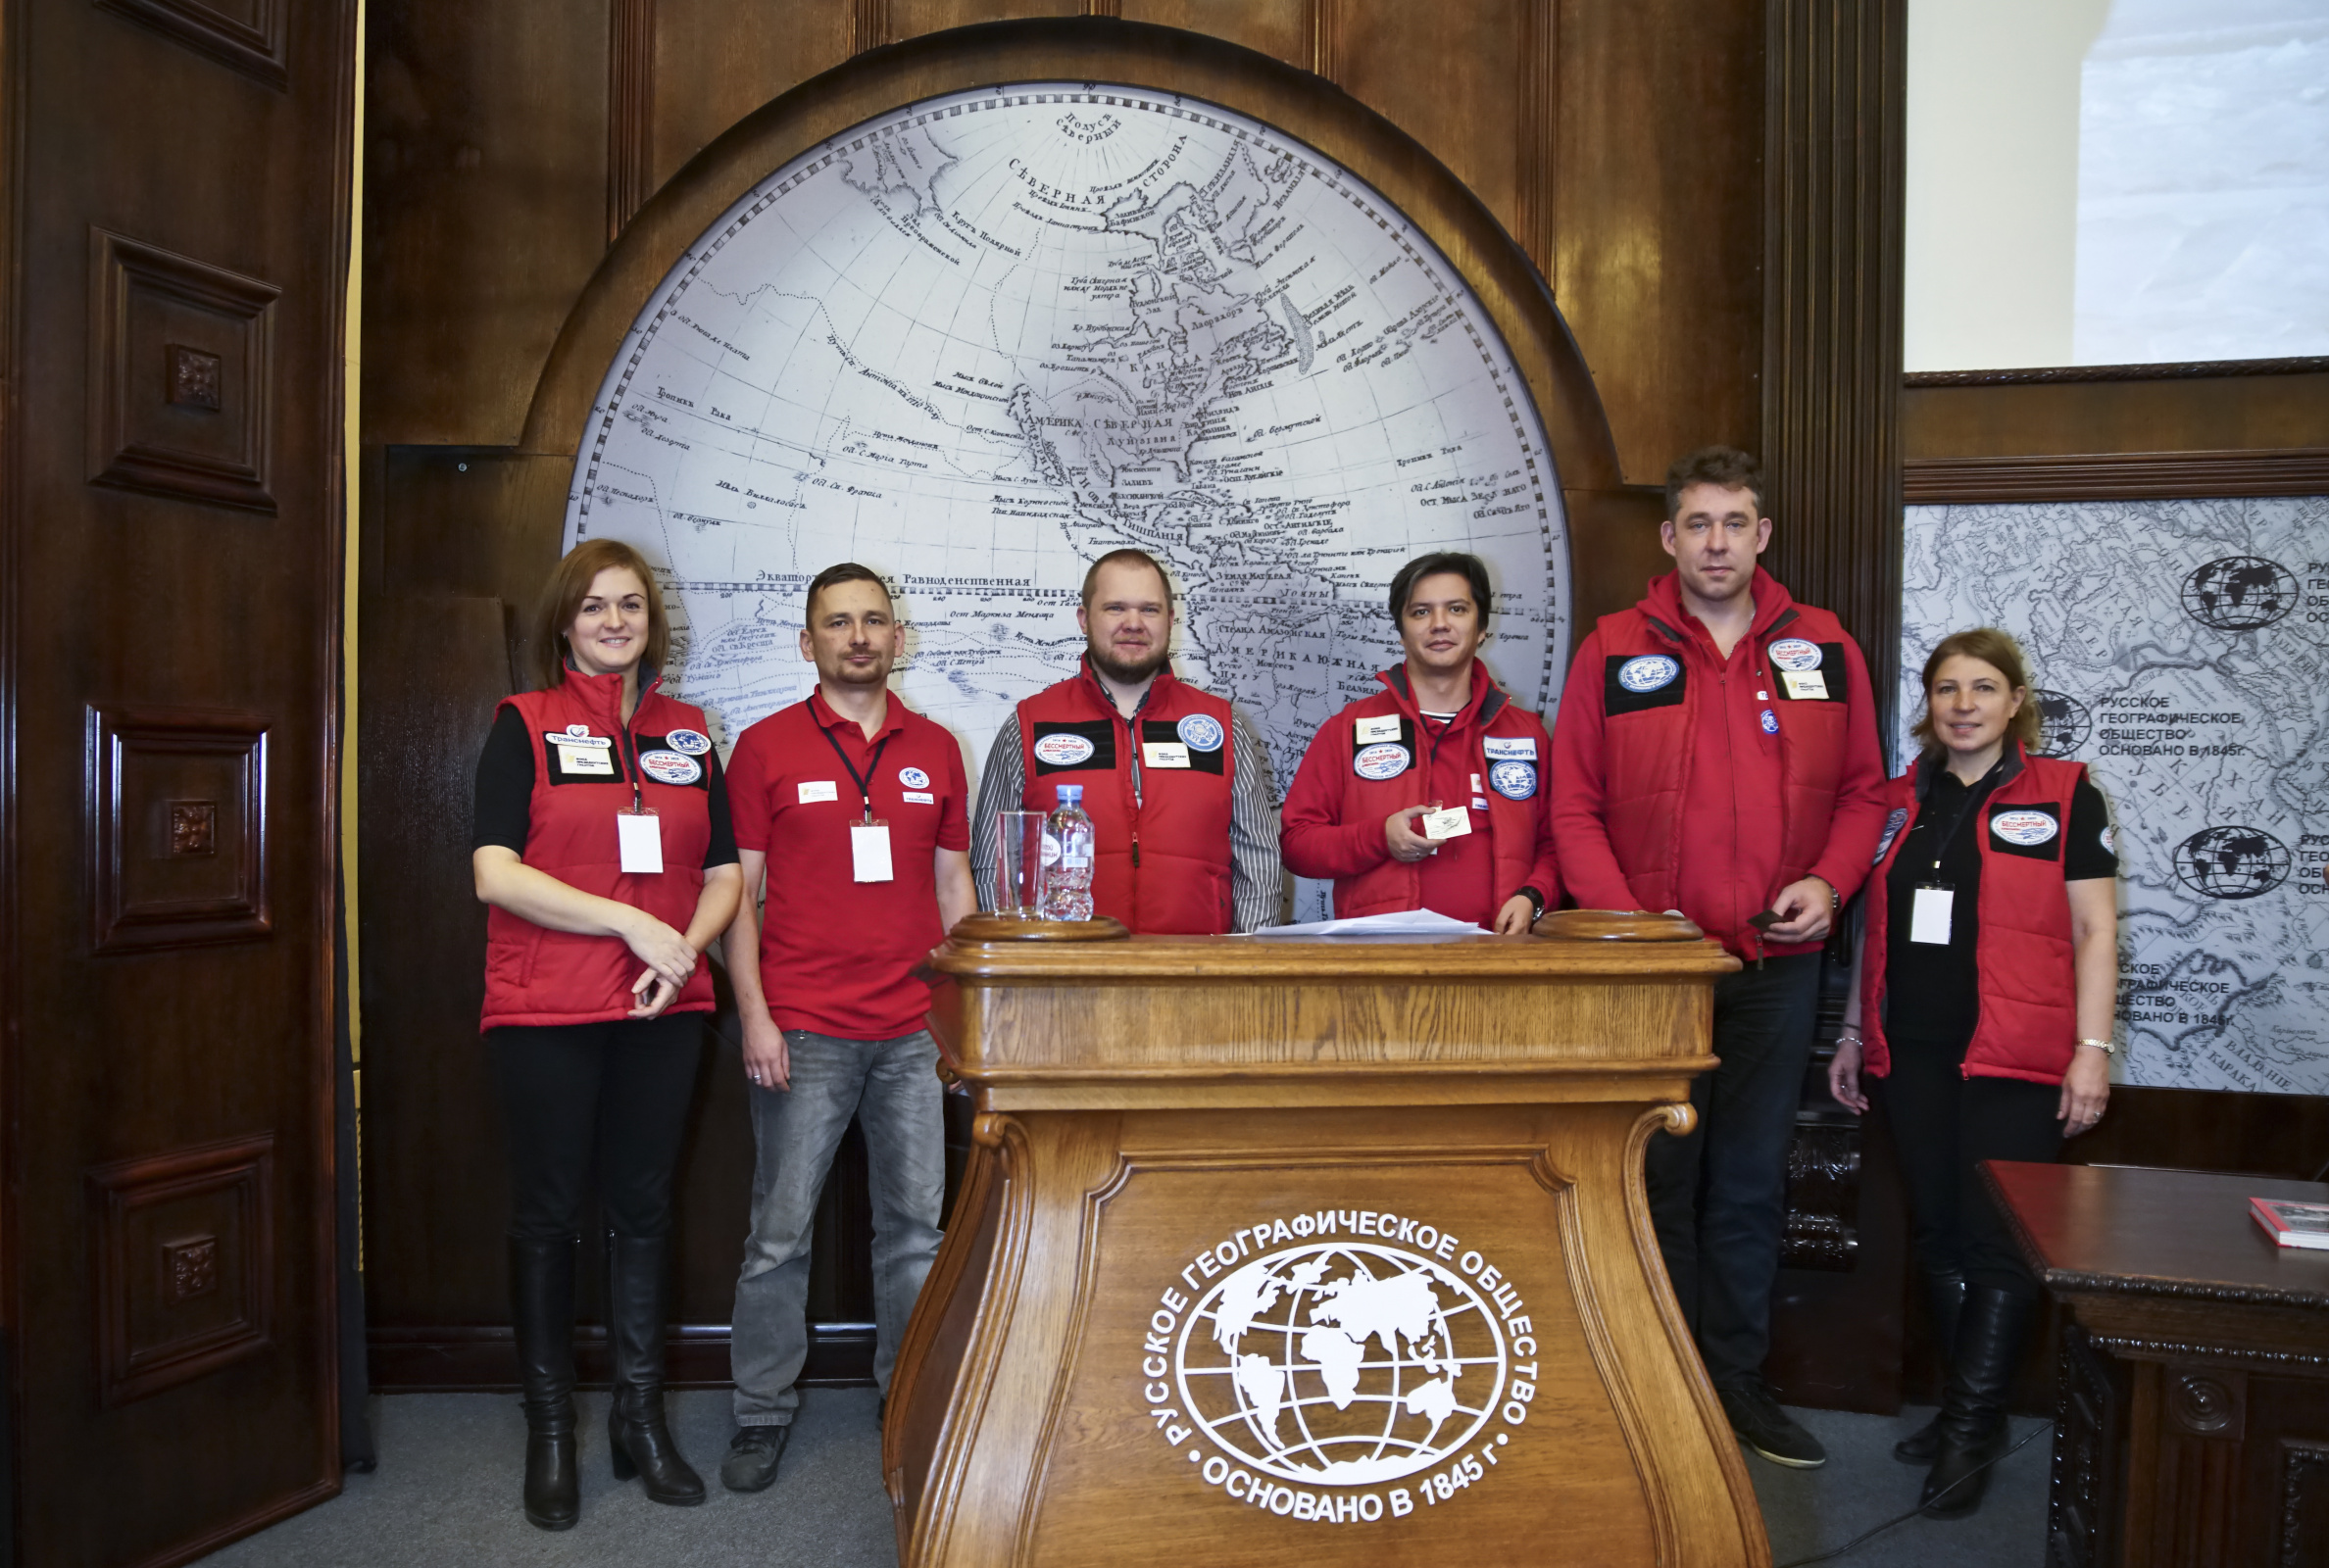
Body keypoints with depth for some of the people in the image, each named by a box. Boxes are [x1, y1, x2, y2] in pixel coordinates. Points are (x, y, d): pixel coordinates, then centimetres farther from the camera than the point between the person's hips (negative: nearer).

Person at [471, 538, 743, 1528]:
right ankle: (549, 1431, 20)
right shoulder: (525, 725, 0)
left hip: (664, 1011, 3)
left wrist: (687, 945, -9)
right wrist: (632, 923, -16)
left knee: (643, 1210, 11)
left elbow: (724, 875, 11)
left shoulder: (687, 733, 10)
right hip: (545, 1015, -3)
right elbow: (496, 873, -10)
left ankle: (642, 1419, 24)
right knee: (549, 1215, 7)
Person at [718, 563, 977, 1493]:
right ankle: (763, 1412, 18)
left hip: (913, 1033, 3)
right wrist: (754, 1015, -8)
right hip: (802, 1033, -2)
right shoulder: (766, 746, 2)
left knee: (917, 1225, 8)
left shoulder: (934, 750, 10)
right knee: (780, 1231, 3)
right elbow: (739, 890, 0)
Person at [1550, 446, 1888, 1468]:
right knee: (1660, 1175, 6)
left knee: (1751, 1180, 11)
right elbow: (1574, 807, -1)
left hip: (1777, 964, 2)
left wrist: (1828, 882, -7)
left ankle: (1738, 1378, 25)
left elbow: (1862, 792, 11)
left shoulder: (1825, 651, 6)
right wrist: (1622, 916, -13)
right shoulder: (1612, 651, 0)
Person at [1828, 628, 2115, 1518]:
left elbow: (2094, 930, -3)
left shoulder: (2065, 796, 1)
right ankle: (1970, 1407, 23)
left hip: (2015, 1061, -4)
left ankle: (1969, 1429, 8)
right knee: (1938, 1236, 9)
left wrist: (2092, 1048, -9)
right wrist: (1854, 1035, 16)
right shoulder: (1900, 803, 13)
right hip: (1912, 1055, 5)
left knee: (1996, 1242, -3)